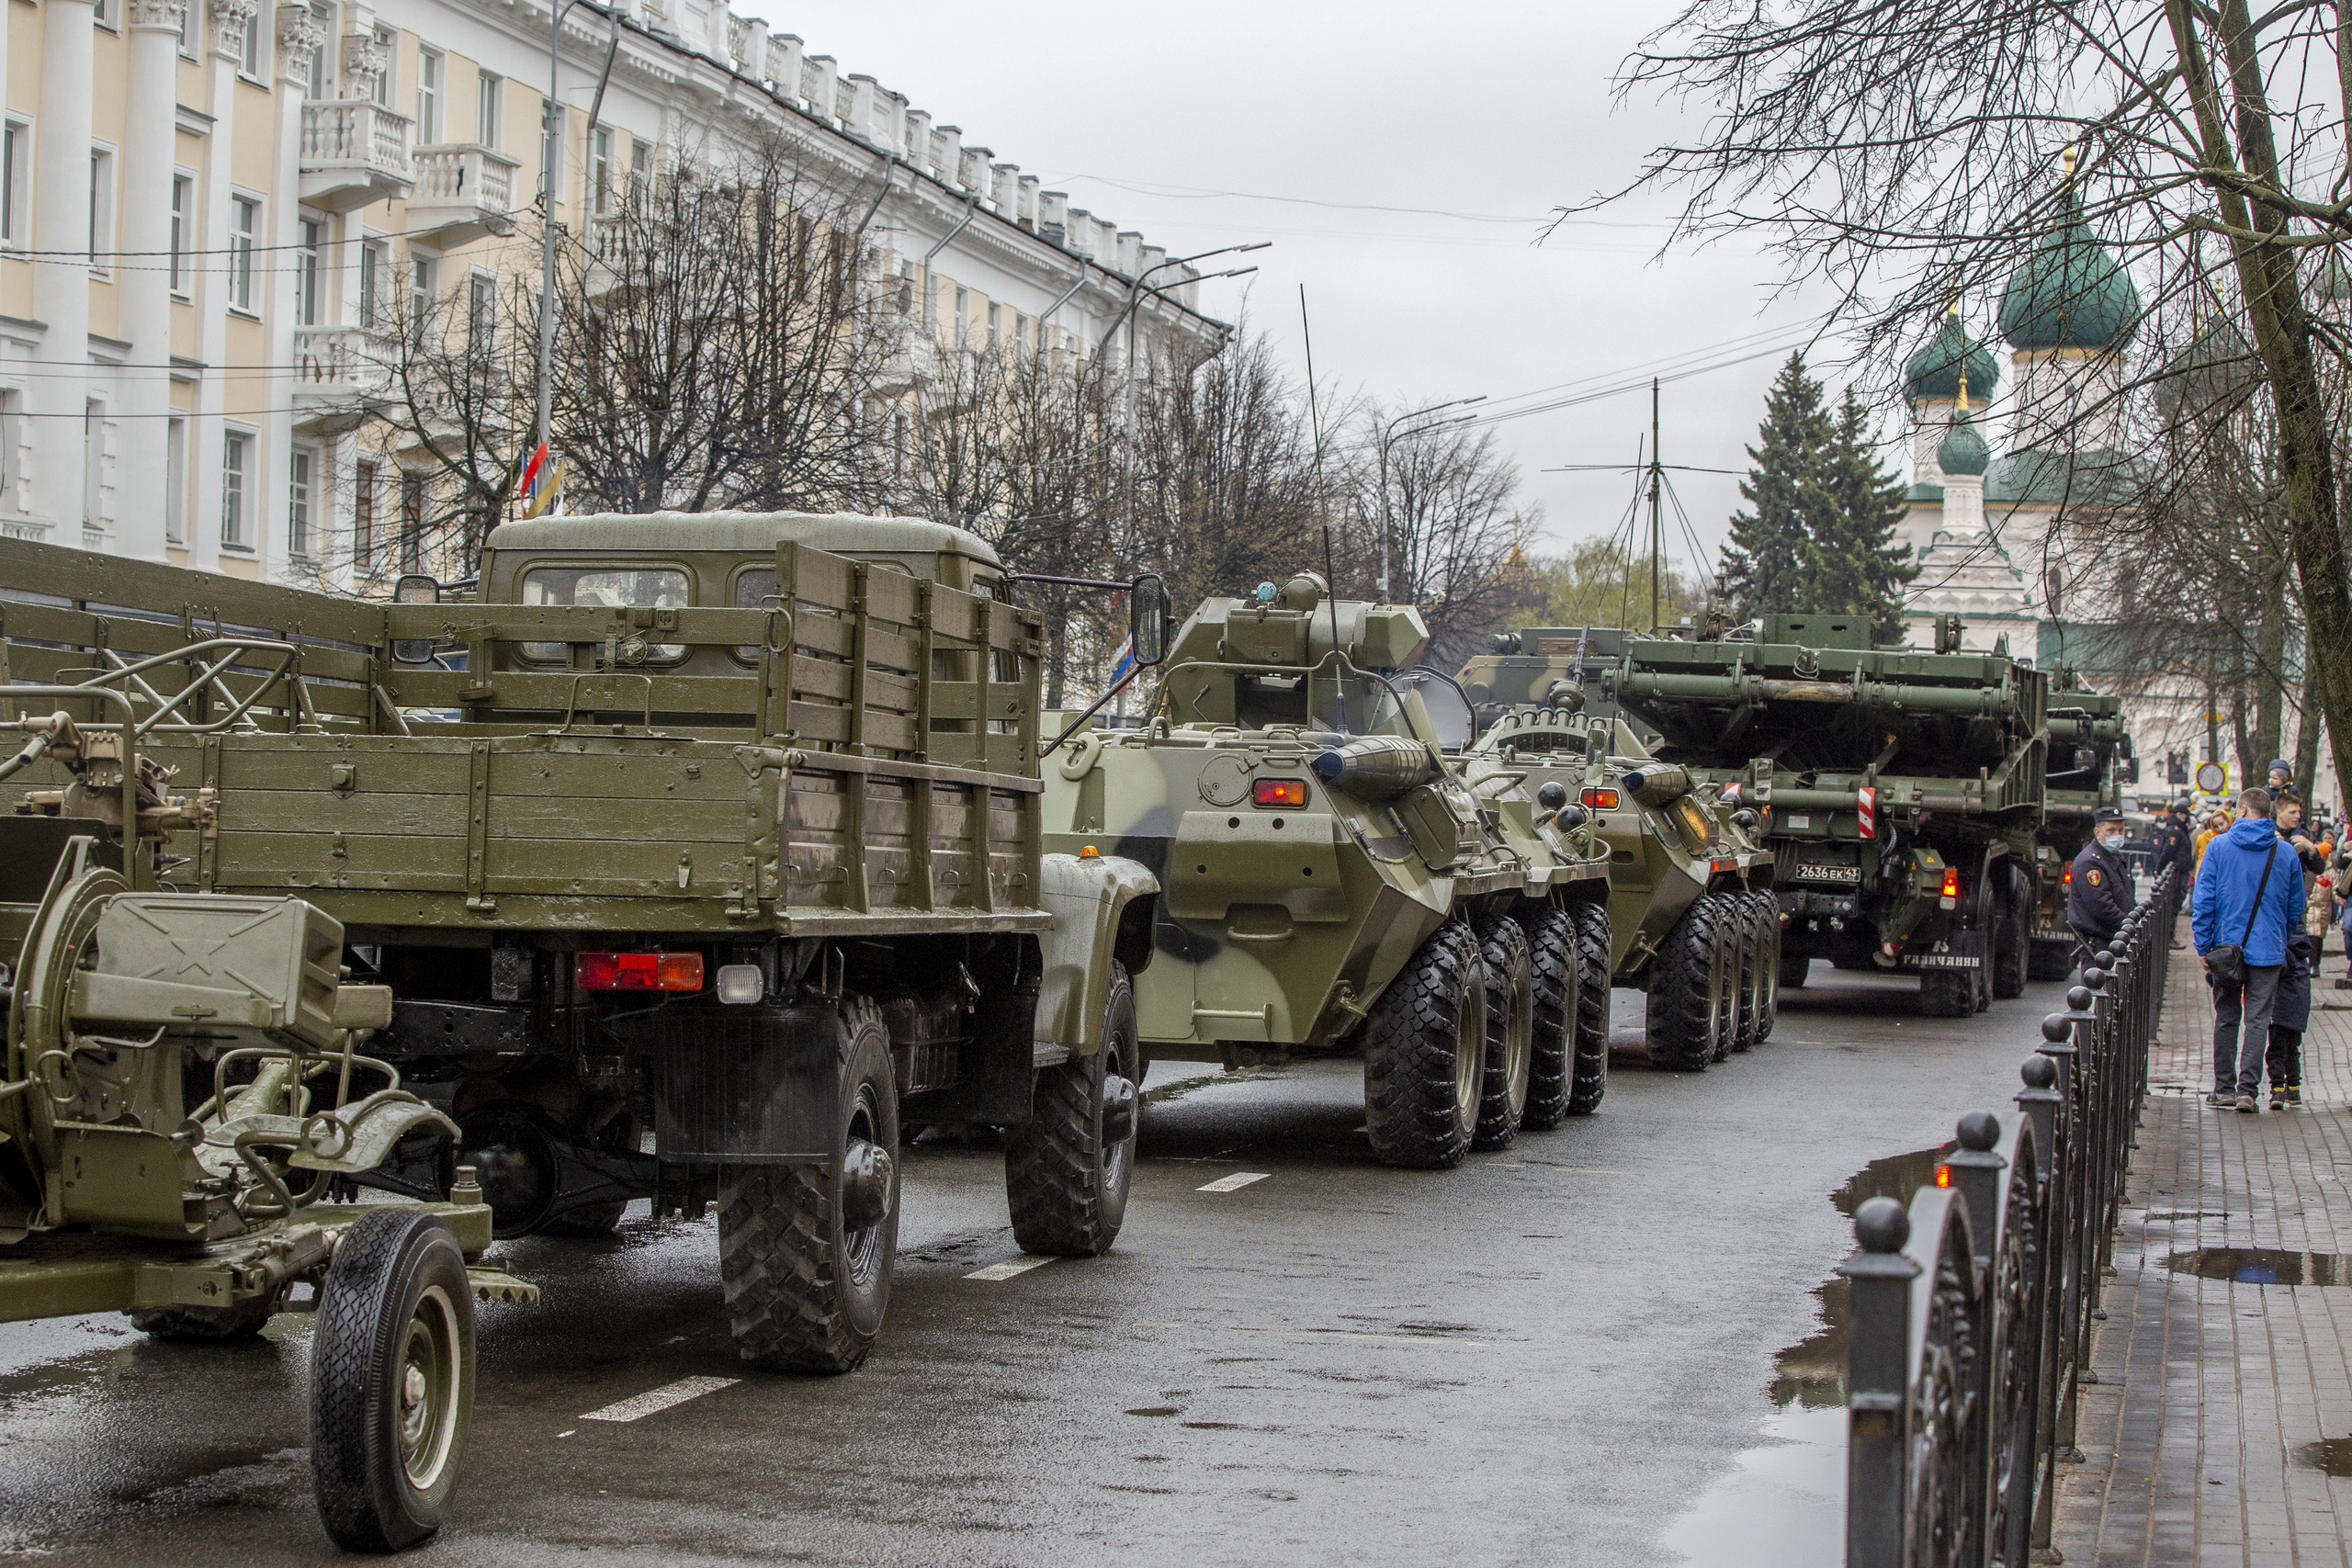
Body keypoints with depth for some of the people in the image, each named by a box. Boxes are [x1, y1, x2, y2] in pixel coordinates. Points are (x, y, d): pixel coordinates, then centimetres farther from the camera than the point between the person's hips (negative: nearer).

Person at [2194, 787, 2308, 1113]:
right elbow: (2295, 909, 8)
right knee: (2258, 1020, 0)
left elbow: (2203, 902, -5)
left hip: (2227, 948, 0)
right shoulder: (2286, 853, 1)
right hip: (2268, 951, 0)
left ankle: (2224, 1088, 16)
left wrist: (2203, 948, -1)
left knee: (2226, 1018, 12)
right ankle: (2247, 1090, -8)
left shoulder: (2219, 847, -3)